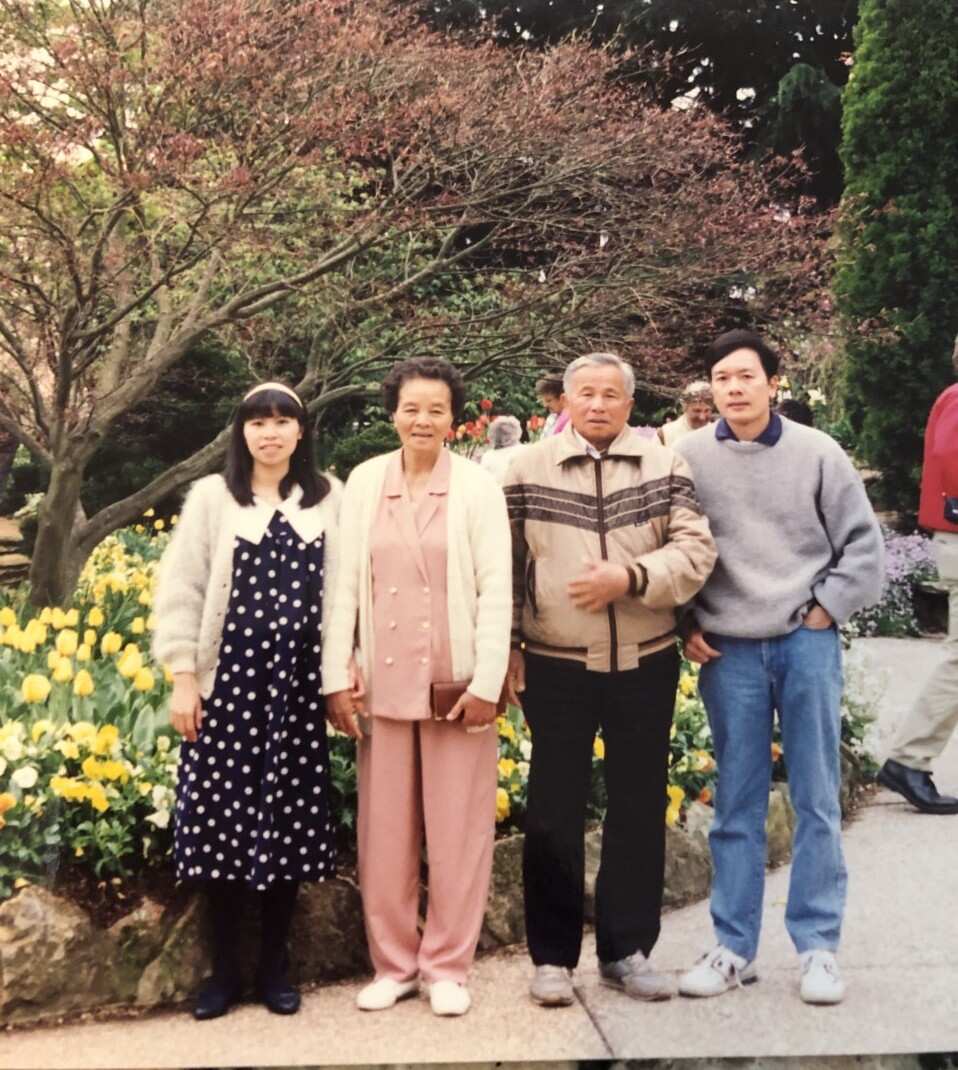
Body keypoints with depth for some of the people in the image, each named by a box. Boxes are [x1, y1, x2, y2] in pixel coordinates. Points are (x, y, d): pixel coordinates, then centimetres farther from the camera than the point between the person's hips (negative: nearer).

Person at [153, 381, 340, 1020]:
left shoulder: (328, 499, 6)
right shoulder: (213, 497, 2)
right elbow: (181, 590, 0)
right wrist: (183, 675, -5)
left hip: (298, 681, 1)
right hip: (227, 679, -1)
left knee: (290, 820, 5)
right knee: (224, 817, 2)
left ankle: (275, 965, 20)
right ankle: (225, 968, 18)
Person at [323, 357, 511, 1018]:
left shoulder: (477, 487, -4)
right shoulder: (364, 482, 3)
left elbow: (496, 590, -6)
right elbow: (344, 583, 3)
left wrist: (487, 683, -11)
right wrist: (336, 676, -1)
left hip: (457, 683, -2)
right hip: (383, 683, 2)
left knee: (457, 829, 6)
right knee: (384, 831, 9)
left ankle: (448, 966, 20)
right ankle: (393, 962, 24)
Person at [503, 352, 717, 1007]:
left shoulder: (664, 467, 4)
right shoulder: (529, 468, 2)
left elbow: (696, 548, -3)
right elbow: (506, 562, 3)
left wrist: (630, 576, -18)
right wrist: (508, 643, 1)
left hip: (645, 663, 2)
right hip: (556, 666, -1)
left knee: (640, 810, 10)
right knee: (554, 812, 5)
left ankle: (628, 950, 25)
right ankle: (553, 956, 18)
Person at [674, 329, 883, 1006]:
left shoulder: (816, 452, -1)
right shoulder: (687, 456, 0)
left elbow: (863, 543, 4)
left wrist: (824, 610, -2)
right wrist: (687, 626, 0)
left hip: (807, 644, 0)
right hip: (728, 651, 1)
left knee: (817, 802, 6)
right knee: (737, 805, 8)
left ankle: (819, 947, 18)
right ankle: (734, 948, 18)